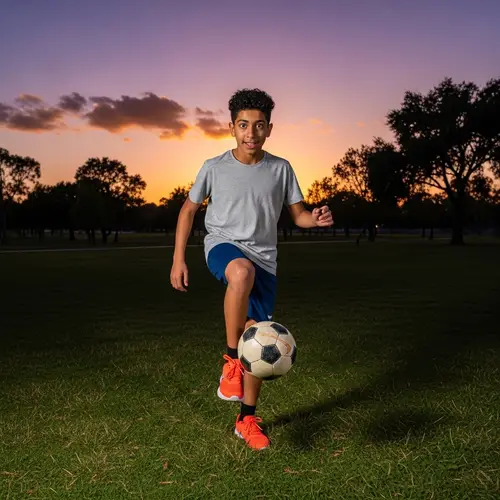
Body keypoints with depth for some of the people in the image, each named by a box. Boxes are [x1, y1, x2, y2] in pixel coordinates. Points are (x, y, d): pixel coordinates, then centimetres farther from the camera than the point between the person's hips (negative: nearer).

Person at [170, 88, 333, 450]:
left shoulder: (281, 169, 0)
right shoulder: (214, 168, -3)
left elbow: (298, 214, 6)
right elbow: (189, 209, 6)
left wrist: (316, 219, -19)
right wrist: (179, 259, 1)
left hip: (264, 259, 2)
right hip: (222, 244, -2)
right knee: (241, 271, -40)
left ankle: (247, 420, 23)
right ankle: (231, 360, -21)